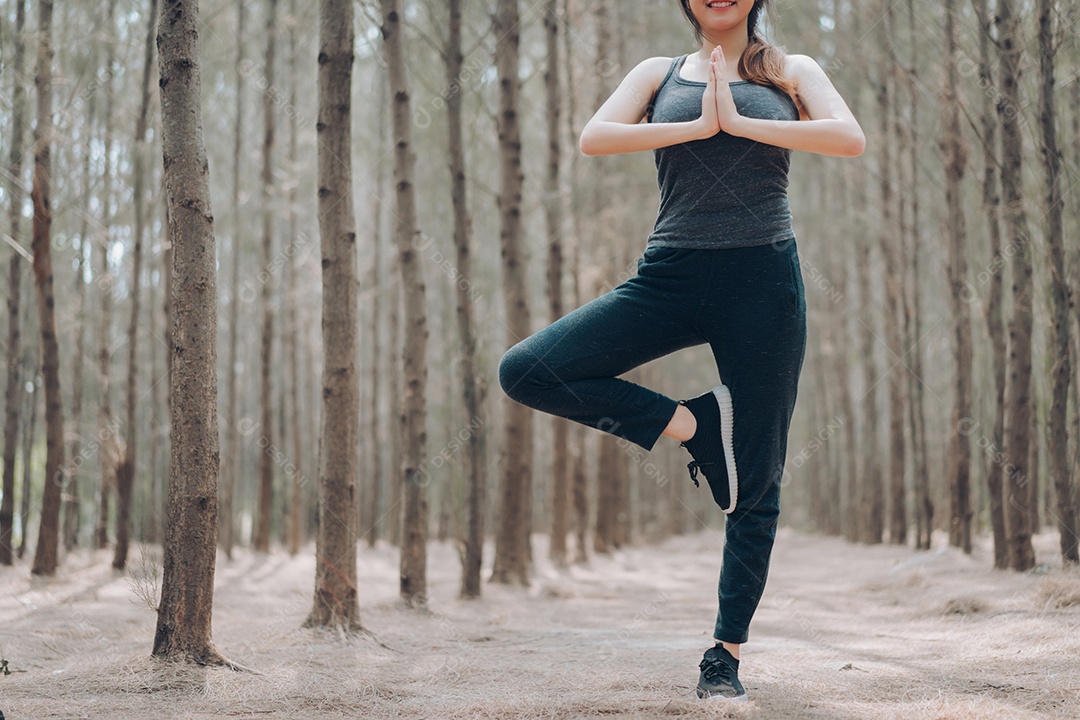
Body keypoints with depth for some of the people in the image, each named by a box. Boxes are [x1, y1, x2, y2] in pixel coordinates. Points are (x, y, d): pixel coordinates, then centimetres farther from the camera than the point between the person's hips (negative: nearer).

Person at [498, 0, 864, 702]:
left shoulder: (792, 71, 11)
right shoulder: (660, 73, 14)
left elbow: (850, 138, -8)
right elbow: (594, 137, -3)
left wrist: (738, 122, -8)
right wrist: (700, 125, -8)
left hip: (763, 277, -2)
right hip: (673, 274, 2)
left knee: (756, 480, -1)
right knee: (526, 370, -16)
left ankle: (727, 652, 12)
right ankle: (692, 425, -3)